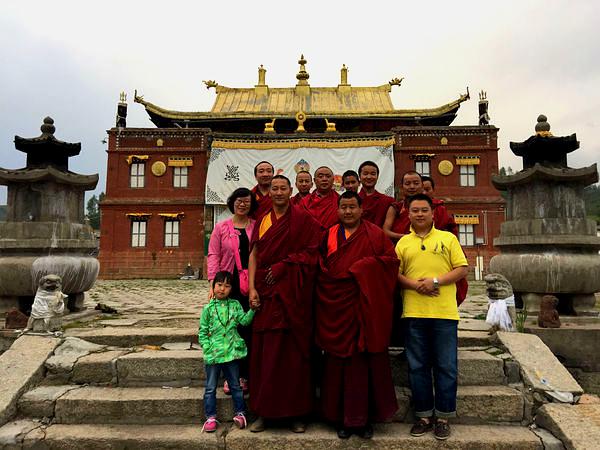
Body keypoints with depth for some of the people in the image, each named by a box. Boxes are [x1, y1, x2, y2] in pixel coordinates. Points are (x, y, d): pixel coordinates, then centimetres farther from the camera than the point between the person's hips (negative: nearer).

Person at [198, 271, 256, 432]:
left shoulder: (235, 305, 2)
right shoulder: (208, 308, -2)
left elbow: (244, 320, -7)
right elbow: (202, 332, 1)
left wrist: (252, 309, -23)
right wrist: (208, 348, -9)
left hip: (231, 352, 1)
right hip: (213, 355, -1)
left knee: (235, 385, 14)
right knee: (210, 388, 10)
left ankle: (240, 413, 28)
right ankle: (211, 417, 22)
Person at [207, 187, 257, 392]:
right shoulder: (221, 228, 8)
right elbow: (213, 256, 3)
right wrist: (213, 283, -8)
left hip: (250, 286, 0)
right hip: (228, 285, 0)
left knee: (247, 330, 3)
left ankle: (244, 376, 16)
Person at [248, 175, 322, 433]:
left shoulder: (303, 219, 2)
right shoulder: (262, 221, 12)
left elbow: (311, 253, -4)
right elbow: (254, 255, 8)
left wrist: (283, 265, -12)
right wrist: (252, 288, -2)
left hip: (293, 292, -3)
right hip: (266, 292, 3)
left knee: (293, 349, 0)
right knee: (265, 350, 4)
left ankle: (297, 412, 13)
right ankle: (264, 411, 16)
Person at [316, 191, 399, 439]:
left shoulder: (375, 234, 6)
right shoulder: (329, 235, 13)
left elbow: (391, 259, -2)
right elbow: (320, 267, 11)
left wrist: (364, 267, -11)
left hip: (365, 306, -2)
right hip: (336, 308, 2)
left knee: (365, 361, 2)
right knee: (338, 362, 4)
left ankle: (364, 418, 16)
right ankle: (342, 418, 17)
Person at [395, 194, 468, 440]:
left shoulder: (448, 238, 8)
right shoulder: (403, 242, 11)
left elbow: (462, 269, 2)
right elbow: (396, 273, 6)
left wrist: (436, 281, -11)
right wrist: (415, 285, -12)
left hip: (444, 313, -1)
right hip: (413, 313, 1)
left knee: (446, 367, 5)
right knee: (418, 367, 8)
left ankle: (443, 417, 20)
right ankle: (424, 415, 21)